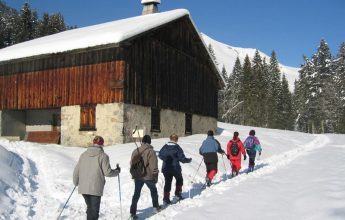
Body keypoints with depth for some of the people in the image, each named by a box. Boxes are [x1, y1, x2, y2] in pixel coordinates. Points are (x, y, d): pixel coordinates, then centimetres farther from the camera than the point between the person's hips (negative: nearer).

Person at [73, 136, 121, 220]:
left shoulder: (84, 155, 7)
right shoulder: (103, 156, -8)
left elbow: (76, 170, 11)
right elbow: (107, 172, -10)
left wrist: (76, 182, 28)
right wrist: (117, 171, 9)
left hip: (83, 188, 5)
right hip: (95, 188, -5)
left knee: (89, 208, 23)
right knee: (94, 211, 4)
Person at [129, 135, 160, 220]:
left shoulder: (135, 151, 0)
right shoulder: (151, 151, -16)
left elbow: (132, 164, 8)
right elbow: (154, 166, -15)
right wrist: (155, 177, -2)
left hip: (137, 177, 3)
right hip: (148, 176, -3)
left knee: (136, 194, 9)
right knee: (153, 190, 22)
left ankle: (132, 213, 4)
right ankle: (156, 207, 36)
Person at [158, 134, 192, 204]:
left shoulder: (165, 147, 1)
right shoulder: (177, 148, -11)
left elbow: (160, 155, 11)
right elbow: (182, 158, -11)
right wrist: (188, 160, 8)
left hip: (166, 168, 3)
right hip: (175, 168, -3)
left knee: (167, 182, 9)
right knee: (179, 180, 22)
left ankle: (166, 197, 4)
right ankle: (178, 192, 17)